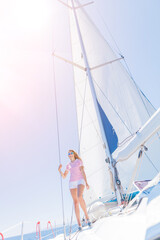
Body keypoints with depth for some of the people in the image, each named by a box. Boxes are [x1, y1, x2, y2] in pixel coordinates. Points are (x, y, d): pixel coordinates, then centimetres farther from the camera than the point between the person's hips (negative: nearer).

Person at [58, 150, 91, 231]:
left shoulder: (79, 161, 5)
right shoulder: (68, 165, 17)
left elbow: (83, 172, -4)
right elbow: (64, 176, 16)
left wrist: (86, 182, -14)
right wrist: (59, 170, -1)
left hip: (80, 181, -4)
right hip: (72, 183, 4)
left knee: (79, 197, -30)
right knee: (75, 202, -4)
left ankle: (86, 216, -13)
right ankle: (79, 224, -1)